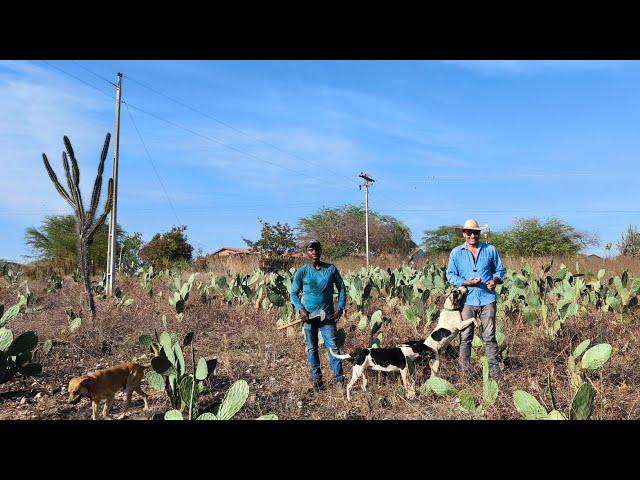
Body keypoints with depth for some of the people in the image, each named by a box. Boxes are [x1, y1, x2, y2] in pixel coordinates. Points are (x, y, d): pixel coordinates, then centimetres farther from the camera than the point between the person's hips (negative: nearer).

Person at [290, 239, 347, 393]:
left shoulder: (331, 269, -3)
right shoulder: (301, 272, -6)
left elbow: (341, 288, 5)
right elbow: (294, 293, 0)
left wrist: (340, 308, -4)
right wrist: (300, 309, -15)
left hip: (327, 316, 0)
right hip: (309, 316, 0)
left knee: (333, 347, -3)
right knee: (312, 348, 11)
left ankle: (338, 380, 4)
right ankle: (316, 377, 25)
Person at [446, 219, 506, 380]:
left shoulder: (490, 250, 8)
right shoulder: (456, 252, 6)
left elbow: (500, 270, 15)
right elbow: (450, 275, 4)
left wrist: (495, 279, -7)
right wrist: (466, 282, -13)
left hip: (487, 299, 0)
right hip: (466, 300, 0)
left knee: (489, 336, 5)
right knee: (465, 337, 3)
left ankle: (494, 369, 14)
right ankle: (465, 372, 11)